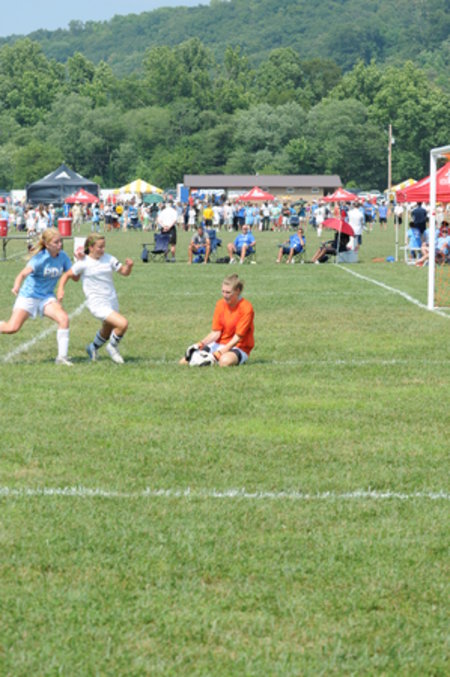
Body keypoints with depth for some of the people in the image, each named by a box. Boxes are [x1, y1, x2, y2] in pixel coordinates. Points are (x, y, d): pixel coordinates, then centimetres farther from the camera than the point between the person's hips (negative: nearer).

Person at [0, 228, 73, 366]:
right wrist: (16, 286, -55)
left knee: (63, 318, -21)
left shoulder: (63, 256, -5)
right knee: (12, 328, -14)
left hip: (47, 297, 4)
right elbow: (24, 273, -34)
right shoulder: (41, 258, -20)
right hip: (28, 296, -4)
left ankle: (62, 357, -14)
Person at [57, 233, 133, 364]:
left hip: (112, 301, 6)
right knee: (123, 324, -20)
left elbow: (124, 272, 7)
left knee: (107, 331, 22)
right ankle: (113, 347, 6)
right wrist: (60, 289, -13)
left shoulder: (109, 259, 3)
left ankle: (93, 348, 51)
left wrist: (129, 266, -15)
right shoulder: (84, 263, -9)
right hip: (97, 304, -6)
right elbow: (67, 275, 1)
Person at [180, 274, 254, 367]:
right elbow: (216, 333, 1)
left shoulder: (246, 308, -15)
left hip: (239, 347, -5)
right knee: (184, 362, -8)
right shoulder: (220, 304, 3)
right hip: (220, 344, 5)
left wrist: (219, 353, -27)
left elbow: (237, 338, -19)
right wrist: (199, 345, -16)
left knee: (225, 361, -42)